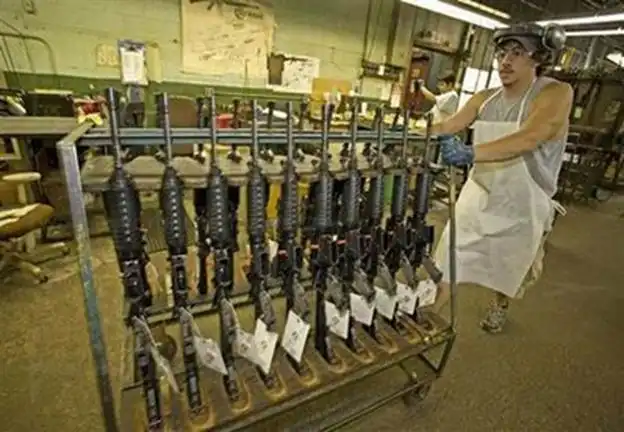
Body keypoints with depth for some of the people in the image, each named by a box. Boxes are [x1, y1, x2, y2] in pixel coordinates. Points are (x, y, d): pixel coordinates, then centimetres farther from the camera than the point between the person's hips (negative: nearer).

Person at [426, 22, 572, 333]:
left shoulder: (556, 94, -14)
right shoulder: (485, 99, 1)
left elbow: (529, 138, -32)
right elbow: (448, 127, -9)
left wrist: (470, 153, -47)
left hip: (521, 206, -2)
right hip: (478, 196, 3)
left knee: (508, 271, 21)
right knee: (449, 262, 4)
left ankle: (499, 306, 53)